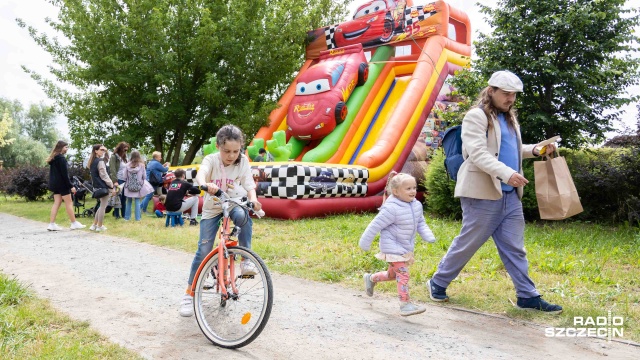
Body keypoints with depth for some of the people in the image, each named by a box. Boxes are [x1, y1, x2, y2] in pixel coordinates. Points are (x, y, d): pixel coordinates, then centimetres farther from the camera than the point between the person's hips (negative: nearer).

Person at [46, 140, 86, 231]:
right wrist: (71, 186, -17)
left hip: (54, 184, 9)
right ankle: (74, 223, 4)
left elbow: (53, 172, 16)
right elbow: (64, 174, -19)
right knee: (69, 203, -2)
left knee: (57, 203, 9)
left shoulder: (53, 158, 13)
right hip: (62, 184, -9)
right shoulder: (61, 158, -15)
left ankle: (52, 224, 5)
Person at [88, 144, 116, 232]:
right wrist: (112, 187, -13)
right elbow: (104, 176, -16)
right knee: (103, 207, 1)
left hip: (97, 187, 9)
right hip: (104, 187, -9)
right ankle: (100, 226, 8)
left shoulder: (92, 161, 12)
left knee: (102, 206, 20)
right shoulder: (100, 161, -15)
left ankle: (94, 225, 20)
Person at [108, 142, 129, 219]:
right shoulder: (114, 157, -4)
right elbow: (112, 170, -12)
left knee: (124, 198, 9)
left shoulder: (125, 158, 19)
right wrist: (115, 181, -21)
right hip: (118, 180, -6)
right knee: (118, 197, -3)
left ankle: (124, 214, 15)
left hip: (125, 180, 6)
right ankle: (116, 214, 5)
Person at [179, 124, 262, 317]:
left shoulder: (243, 162, -11)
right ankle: (189, 293, 9)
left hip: (234, 203, 1)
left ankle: (246, 260, -20)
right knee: (203, 250, -6)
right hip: (212, 208, 0)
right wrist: (205, 184, -60)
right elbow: (201, 173, -36)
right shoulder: (211, 159, -16)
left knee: (242, 216, -36)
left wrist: (253, 199, -39)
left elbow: (249, 185, -17)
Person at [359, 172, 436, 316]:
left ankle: (371, 278, 44)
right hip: (393, 248, -8)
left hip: (406, 248, 9)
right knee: (403, 274, -12)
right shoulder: (391, 209, -25)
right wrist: (365, 243, -13)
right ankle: (405, 304, -3)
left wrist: (429, 236, -5)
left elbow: (421, 223, 12)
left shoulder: (416, 206, -1)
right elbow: (375, 226, -19)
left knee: (393, 274, 22)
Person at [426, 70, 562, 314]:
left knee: (515, 249, 10)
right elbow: (478, 154, -20)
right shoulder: (476, 116, -8)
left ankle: (528, 296, 18)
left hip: (510, 195, 8)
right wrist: (507, 173, -31)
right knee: (467, 244, 3)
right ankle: (438, 283, 20)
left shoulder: (509, 118, 19)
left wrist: (535, 150, 11)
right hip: (483, 194, -8)